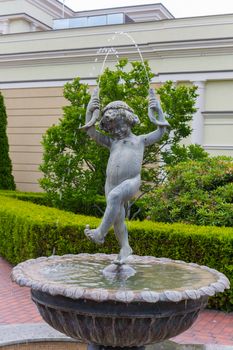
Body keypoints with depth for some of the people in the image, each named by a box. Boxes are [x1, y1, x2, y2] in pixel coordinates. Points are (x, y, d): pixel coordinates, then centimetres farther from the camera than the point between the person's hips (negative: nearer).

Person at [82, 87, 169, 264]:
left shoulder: (140, 140, 21)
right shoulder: (112, 142, 27)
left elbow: (161, 131, 18)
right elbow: (90, 131, 23)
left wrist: (157, 108, 16)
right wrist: (92, 110, 16)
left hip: (131, 182, -5)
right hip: (112, 184, 5)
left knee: (114, 196, -34)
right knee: (117, 219, 6)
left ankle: (100, 233, -30)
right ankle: (125, 247, 27)